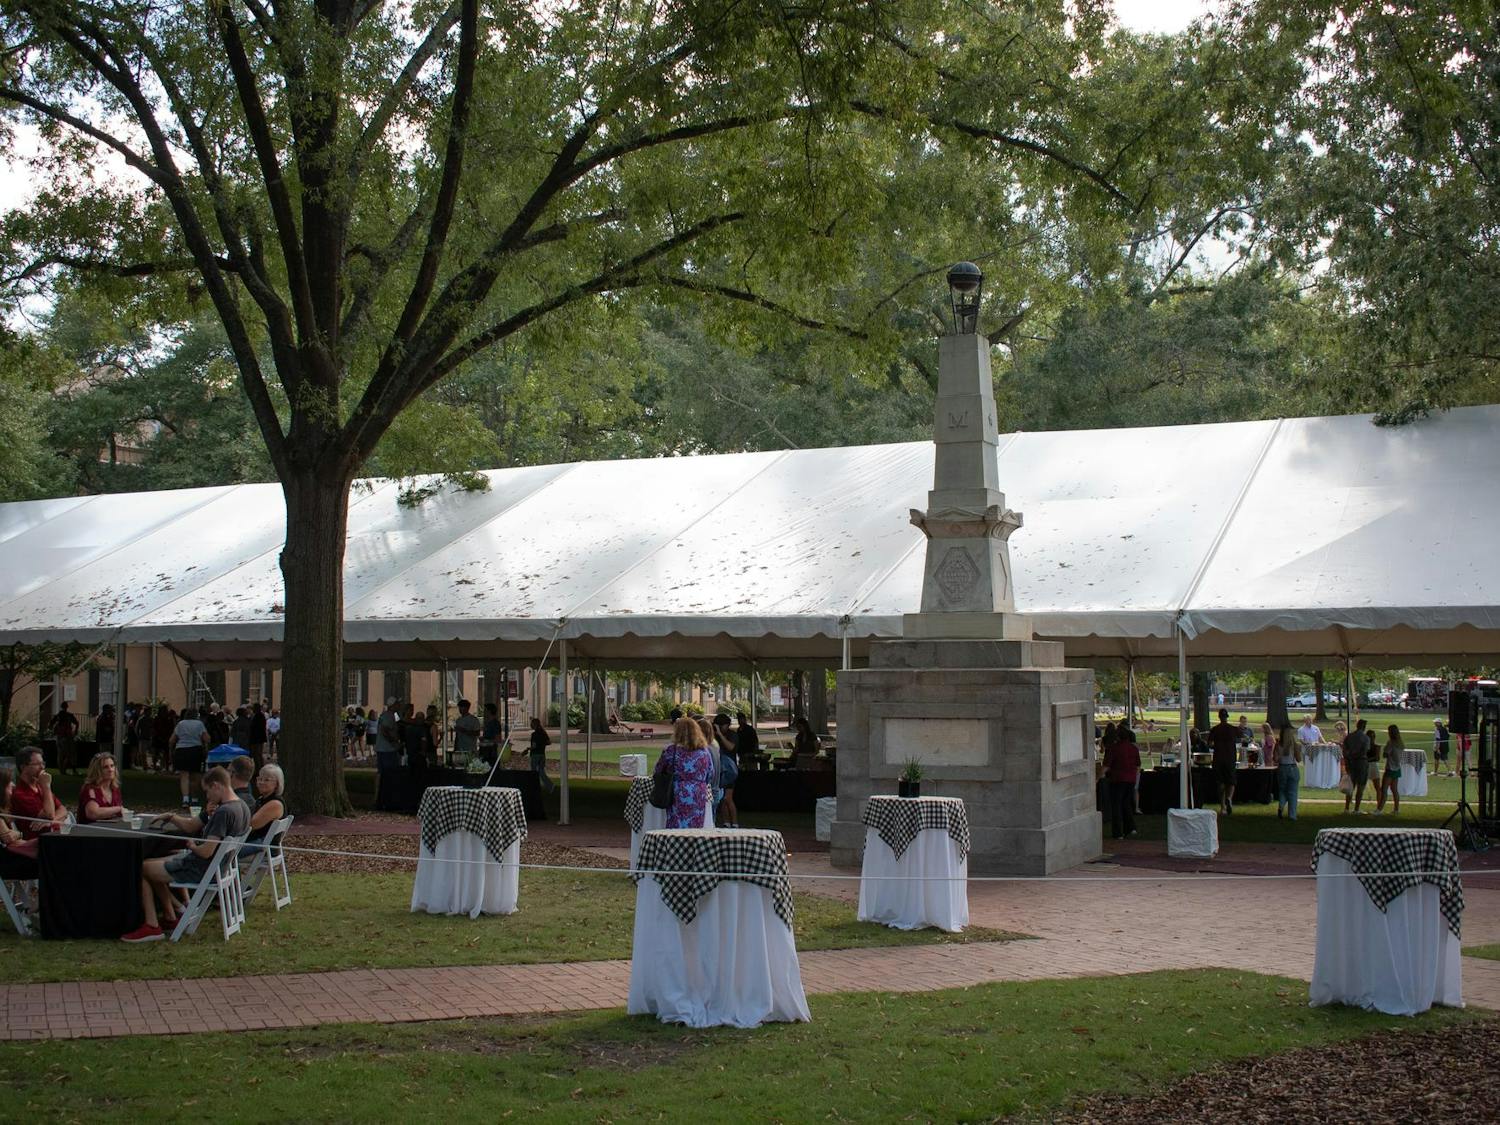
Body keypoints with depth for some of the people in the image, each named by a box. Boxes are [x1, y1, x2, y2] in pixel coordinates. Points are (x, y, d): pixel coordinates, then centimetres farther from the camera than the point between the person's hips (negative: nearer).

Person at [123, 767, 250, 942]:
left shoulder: (223, 812, -27)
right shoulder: (242, 807, 3)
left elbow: (206, 852, -28)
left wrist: (192, 846, -7)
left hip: (200, 869, -10)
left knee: (141, 869, 2)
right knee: (154, 865, 25)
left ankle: (152, 926, 3)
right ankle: (169, 916, 26)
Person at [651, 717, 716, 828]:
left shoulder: (671, 750, -6)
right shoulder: (704, 752, 4)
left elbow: (657, 772, 4)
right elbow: (710, 777, 12)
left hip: (678, 798, -3)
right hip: (699, 798, 3)